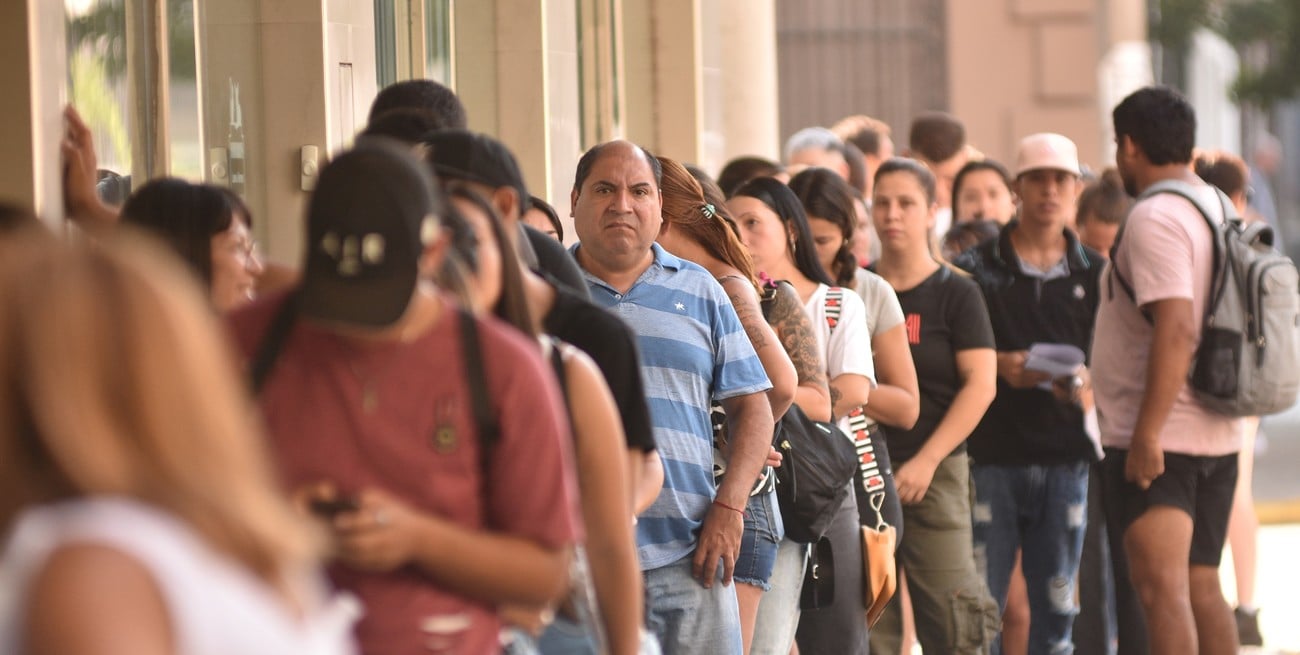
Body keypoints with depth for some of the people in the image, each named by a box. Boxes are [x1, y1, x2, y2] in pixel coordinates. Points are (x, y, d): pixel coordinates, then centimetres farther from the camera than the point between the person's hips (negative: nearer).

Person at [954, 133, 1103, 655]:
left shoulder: (1094, 275, 10)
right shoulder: (975, 270, 3)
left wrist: (1085, 390, -11)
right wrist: (999, 366, -13)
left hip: (1065, 459, 2)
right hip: (991, 457, -2)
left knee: (1056, 603, 5)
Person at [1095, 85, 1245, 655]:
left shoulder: (1154, 217, -15)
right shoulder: (1220, 209, 14)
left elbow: (1175, 330, -25)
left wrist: (1146, 433, -25)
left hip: (1157, 441, -10)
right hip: (1216, 434, 10)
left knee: (1160, 586, -17)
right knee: (1200, 586, 16)